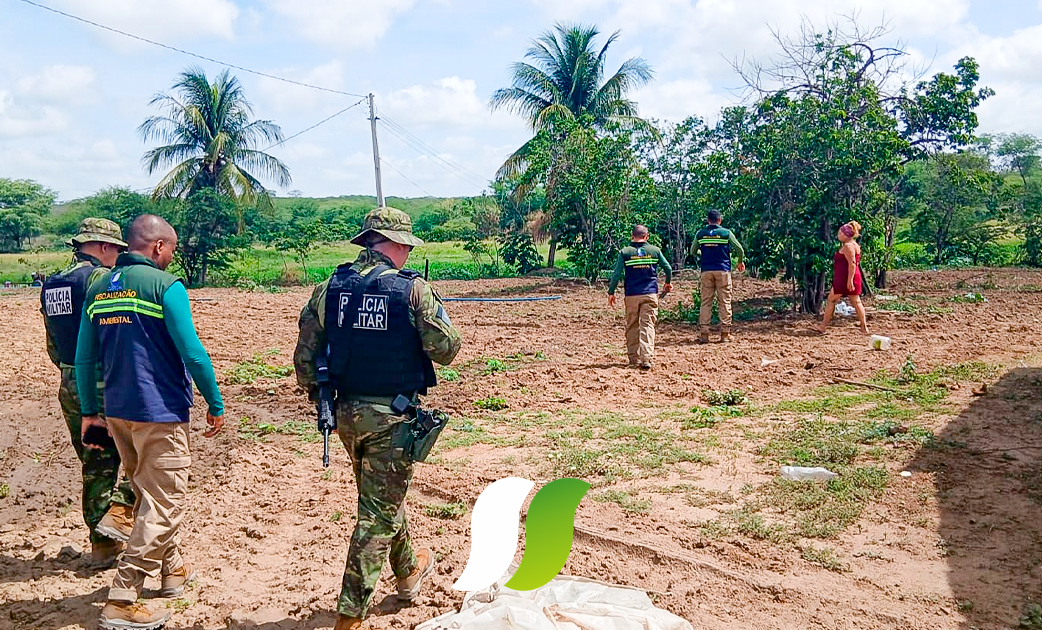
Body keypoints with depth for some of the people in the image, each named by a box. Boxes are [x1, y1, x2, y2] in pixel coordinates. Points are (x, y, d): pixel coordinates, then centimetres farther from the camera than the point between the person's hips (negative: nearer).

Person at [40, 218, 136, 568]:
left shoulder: (51, 286, 14)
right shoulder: (101, 278, -12)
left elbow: (53, 347, 18)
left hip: (70, 388, 8)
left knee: (95, 466, 14)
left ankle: (102, 545, 18)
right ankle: (119, 514, -7)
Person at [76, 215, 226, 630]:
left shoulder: (98, 290, 8)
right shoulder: (164, 285, -12)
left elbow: (84, 359, 10)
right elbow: (192, 353, -16)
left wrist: (89, 412, 18)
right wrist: (215, 405, -6)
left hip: (116, 411, 8)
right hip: (159, 412, -8)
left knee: (149, 496, 23)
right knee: (164, 505, -1)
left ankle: (172, 570, 38)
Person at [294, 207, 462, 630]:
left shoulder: (329, 288, 0)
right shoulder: (412, 289, -13)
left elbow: (305, 356, 2)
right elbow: (446, 349, -11)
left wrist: (318, 397, 17)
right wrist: (427, 308, 7)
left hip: (347, 413, 6)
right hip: (393, 416, -5)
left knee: (382, 495, 26)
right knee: (378, 514, 3)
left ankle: (408, 570, 47)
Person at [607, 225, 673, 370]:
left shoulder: (625, 252, 0)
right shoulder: (655, 250, 4)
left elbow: (617, 274, -5)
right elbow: (668, 268, 9)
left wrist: (611, 292, 4)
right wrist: (668, 282, 28)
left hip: (631, 295, 0)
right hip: (650, 294, 0)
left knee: (632, 327, 11)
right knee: (648, 326, -3)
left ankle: (634, 359, 16)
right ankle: (646, 359, -15)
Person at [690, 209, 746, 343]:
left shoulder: (700, 234, 5)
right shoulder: (726, 233, 0)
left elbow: (693, 251, 15)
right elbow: (739, 249, 2)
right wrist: (741, 262, 20)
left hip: (706, 271, 2)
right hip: (723, 270, -2)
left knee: (705, 302, 4)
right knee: (724, 302, 3)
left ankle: (703, 333, -1)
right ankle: (725, 333, 2)